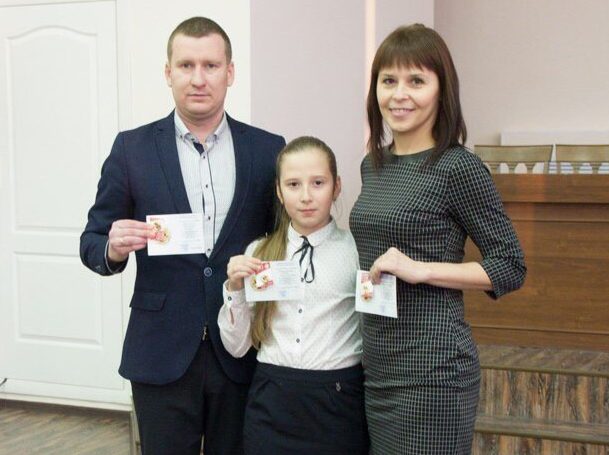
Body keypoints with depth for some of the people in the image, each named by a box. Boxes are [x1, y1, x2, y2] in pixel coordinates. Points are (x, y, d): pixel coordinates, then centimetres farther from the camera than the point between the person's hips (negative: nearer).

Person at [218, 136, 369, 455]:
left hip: (338, 404, -2)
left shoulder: (357, 251, -3)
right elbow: (236, 346, 6)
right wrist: (234, 288, -6)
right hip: (271, 404, 2)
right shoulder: (257, 253, 5)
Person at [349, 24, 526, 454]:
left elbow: (511, 268, -10)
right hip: (376, 364, 7)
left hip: (431, 369, -7)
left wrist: (421, 269, -18)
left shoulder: (459, 168, -11)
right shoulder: (373, 165, 10)